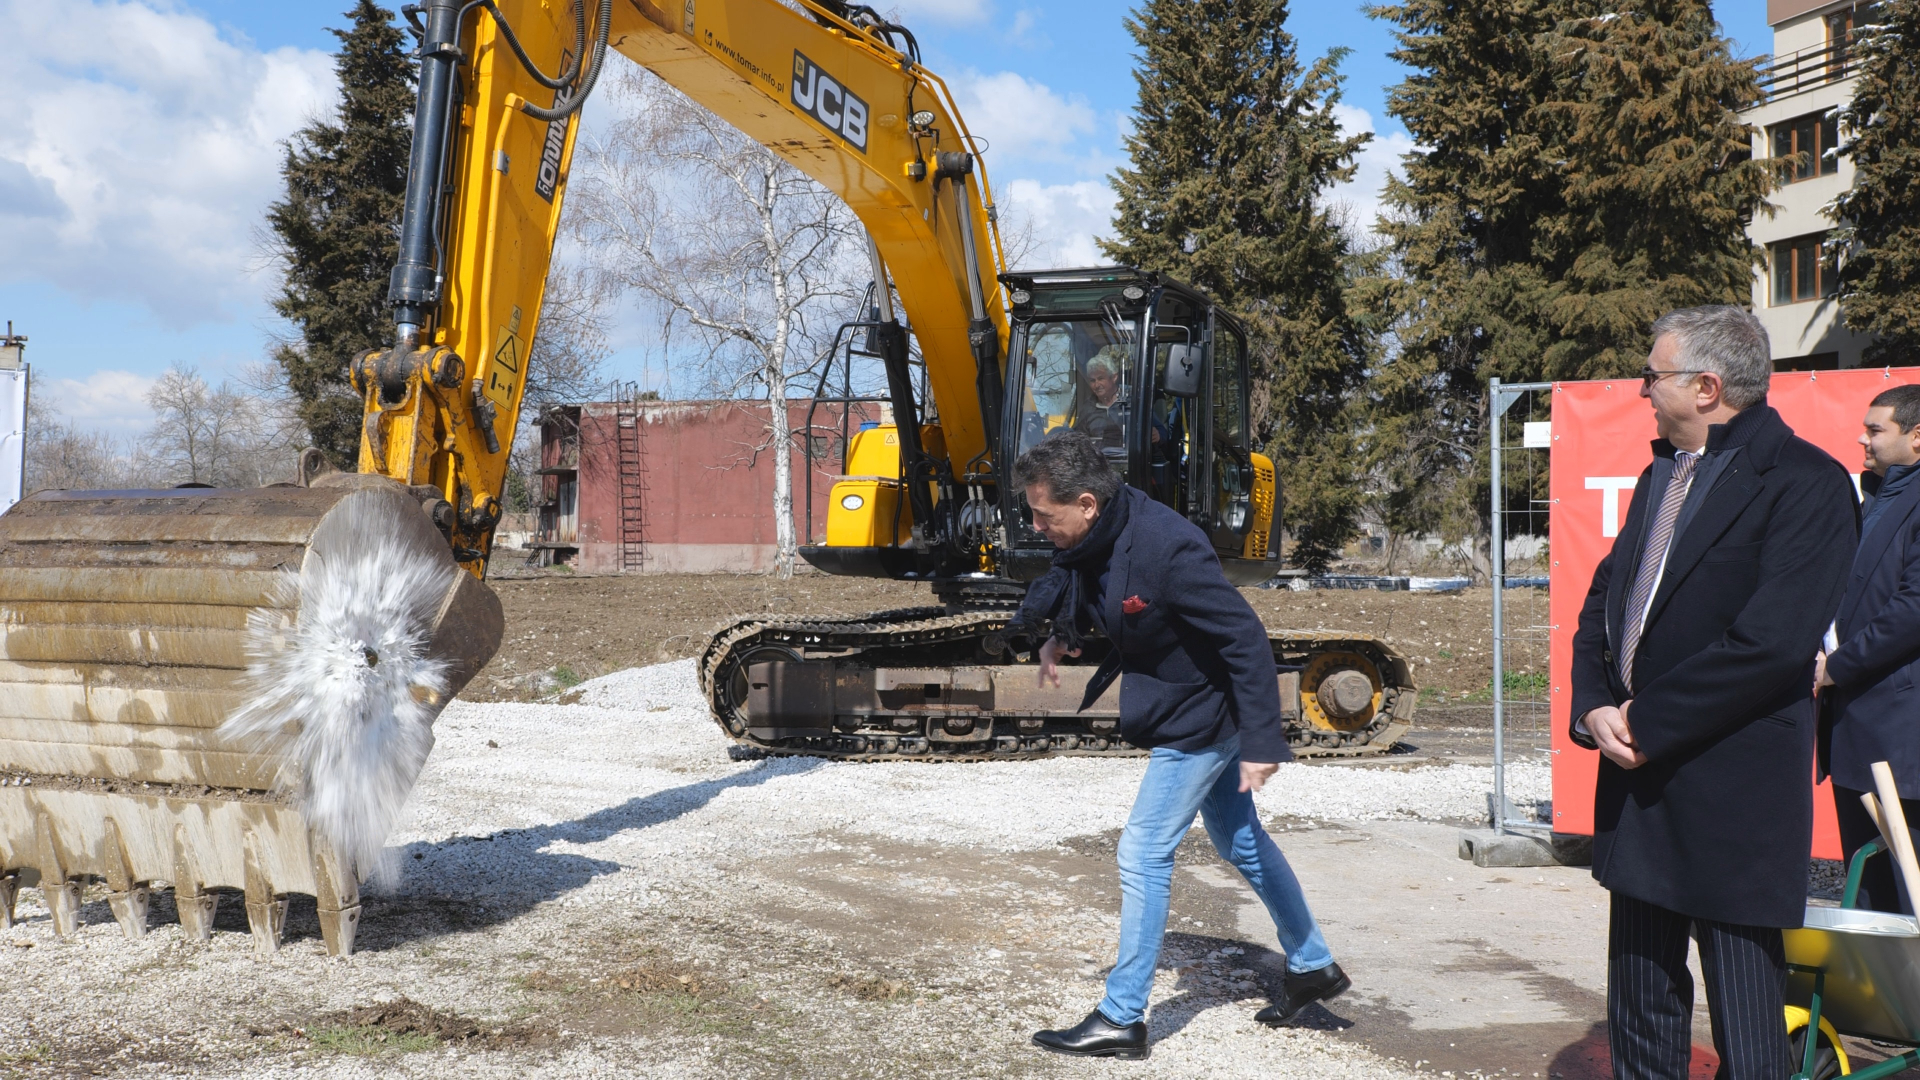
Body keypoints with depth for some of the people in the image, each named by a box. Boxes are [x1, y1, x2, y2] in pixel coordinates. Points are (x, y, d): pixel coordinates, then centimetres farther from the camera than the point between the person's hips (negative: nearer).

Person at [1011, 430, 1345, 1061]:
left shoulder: (1168, 551, -34)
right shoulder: (1090, 542, -9)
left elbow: (1246, 639, -29)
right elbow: (1064, 591, 15)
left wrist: (1261, 742, -28)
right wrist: (1062, 635, -6)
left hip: (1200, 719, -9)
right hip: (1197, 713, 9)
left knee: (1143, 853, -6)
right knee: (1240, 843, 21)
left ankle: (1121, 1020, 5)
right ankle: (1313, 967, 39)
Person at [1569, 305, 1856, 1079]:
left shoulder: (1803, 482, -11)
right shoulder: (1660, 476, 16)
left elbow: (1774, 639, -21)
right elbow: (1603, 603, 15)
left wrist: (1646, 721, -15)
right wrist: (1594, 709, -3)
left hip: (1733, 794, -8)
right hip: (1638, 782, 8)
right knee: (1641, 1015, 16)